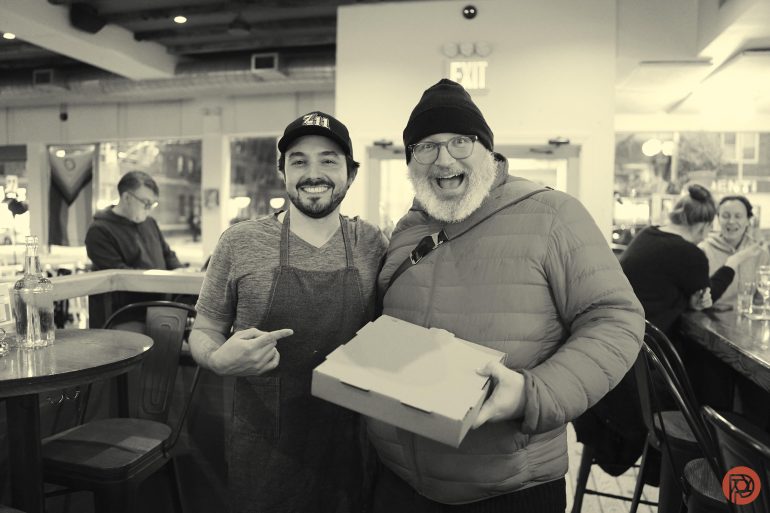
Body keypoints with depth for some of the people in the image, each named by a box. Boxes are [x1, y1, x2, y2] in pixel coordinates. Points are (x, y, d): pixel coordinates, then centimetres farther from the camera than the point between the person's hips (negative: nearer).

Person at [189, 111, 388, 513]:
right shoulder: (239, 243, -7)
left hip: (350, 446, 2)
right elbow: (202, 332, 3)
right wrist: (219, 358, -19)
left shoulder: (372, 244, -3)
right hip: (263, 451, -1)